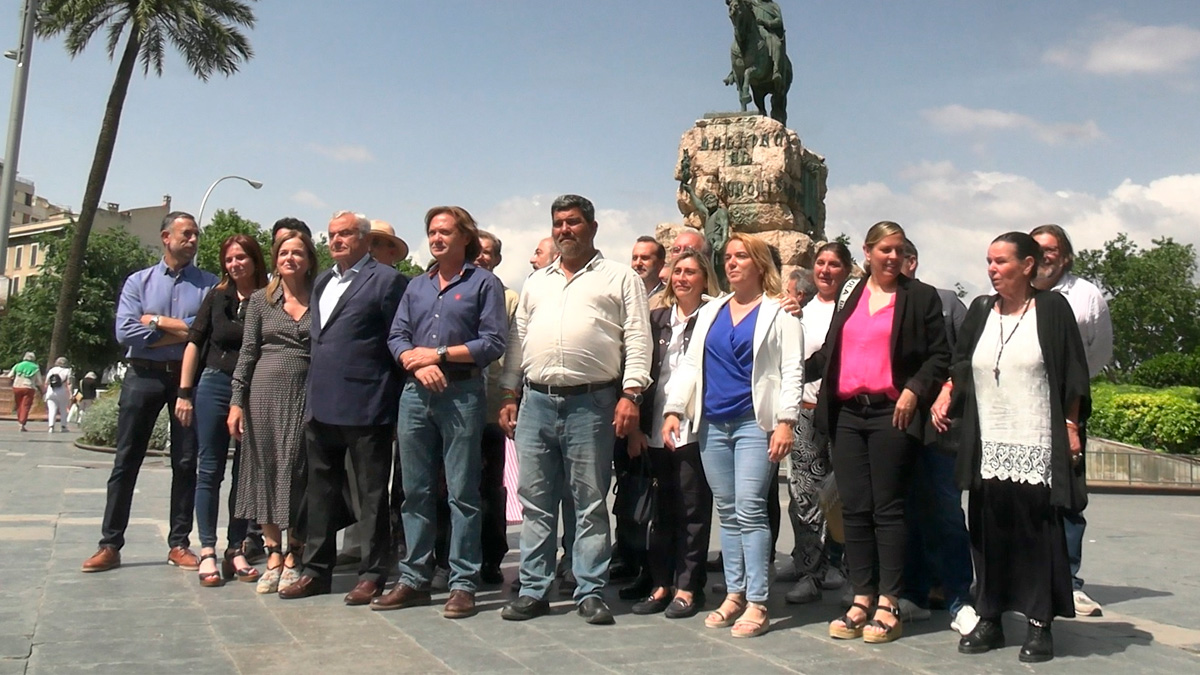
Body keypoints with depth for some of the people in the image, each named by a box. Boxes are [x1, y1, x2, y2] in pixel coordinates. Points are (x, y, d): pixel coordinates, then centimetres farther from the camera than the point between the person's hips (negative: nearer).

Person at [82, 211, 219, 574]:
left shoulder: (209, 285, 4)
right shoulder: (138, 282, 7)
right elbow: (125, 333, -6)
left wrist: (155, 321, -9)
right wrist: (182, 329, -9)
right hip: (143, 376, 1)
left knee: (185, 462, 4)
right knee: (126, 461, 3)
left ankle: (179, 544, 14)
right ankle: (110, 544, 10)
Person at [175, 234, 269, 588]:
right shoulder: (217, 297, 5)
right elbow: (194, 342, 7)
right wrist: (185, 392, 1)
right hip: (214, 386, 1)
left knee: (246, 474, 6)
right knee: (209, 471, 2)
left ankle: (235, 551, 15)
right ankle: (207, 552, 7)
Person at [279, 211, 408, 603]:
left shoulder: (385, 280, -5)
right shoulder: (322, 282, 18)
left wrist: (396, 404, -10)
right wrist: (312, 397, 16)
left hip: (365, 407, -7)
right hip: (320, 407, 8)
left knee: (371, 494, 3)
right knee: (320, 492, 14)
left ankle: (372, 574, 12)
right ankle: (316, 570, 25)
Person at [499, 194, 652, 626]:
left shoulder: (619, 278, 5)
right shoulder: (536, 282, 19)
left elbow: (637, 339, -2)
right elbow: (518, 340, 19)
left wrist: (630, 394, -12)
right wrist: (509, 396, 12)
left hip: (591, 403, -4)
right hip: (536, 401, 4)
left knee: (591, 503, 2)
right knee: (535, 502, 8)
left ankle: (591, 592, 10)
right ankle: (533, 590, 17)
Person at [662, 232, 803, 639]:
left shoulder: (778, 314, 2)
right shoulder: (710, 312, 18)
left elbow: (791, 371, -5)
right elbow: (690, 365, 16)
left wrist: (785, 421, -16)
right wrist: (674, 410, 6)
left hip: (755, 422, -5)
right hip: (712, 424, 6)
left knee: (749, 510, -10)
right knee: (727, 512, 9)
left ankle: (757, 604, -5)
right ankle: (734, 595, 16)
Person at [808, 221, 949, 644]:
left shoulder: (921, 296, 5)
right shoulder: (848, 295, 16)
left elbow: (940, 356, 1)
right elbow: (829, 354, 20)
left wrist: (914, 391, -12)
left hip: (891, 415, -4)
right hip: (847, 414, 4)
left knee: (887, 509, -2)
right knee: (854, 510, 5)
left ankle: (888, 606, 4)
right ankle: (861, 600, 12)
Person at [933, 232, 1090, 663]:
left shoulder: (1052, 309, 1)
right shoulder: (980, 311, 12)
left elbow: (1073, 376, 0)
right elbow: (960, 367, 16)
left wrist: (1071, 426, -4)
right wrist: (945, 396, 0)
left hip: (1037, 448, -4)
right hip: (987, 446, 4)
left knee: (1037, 530, 0)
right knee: (987, 531, 6)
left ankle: (1039, 624, 9)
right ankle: (989, 620, 15)